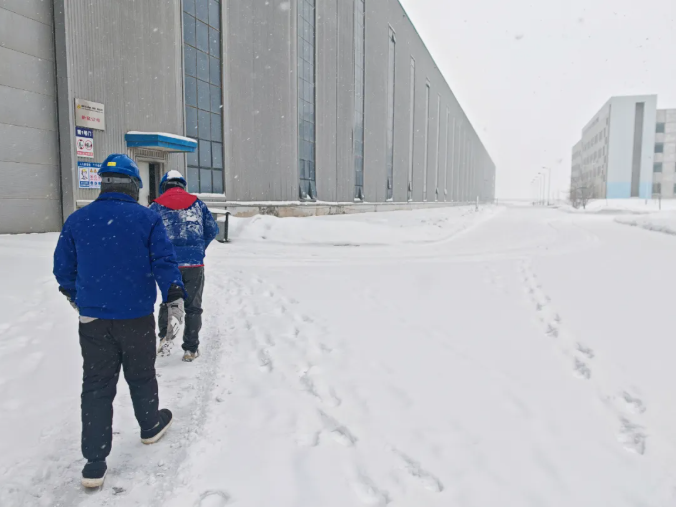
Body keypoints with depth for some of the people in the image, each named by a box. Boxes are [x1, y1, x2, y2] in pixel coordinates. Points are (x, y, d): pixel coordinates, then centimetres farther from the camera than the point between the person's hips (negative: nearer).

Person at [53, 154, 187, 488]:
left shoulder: (77, 220, 0)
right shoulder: (147, 218, -8)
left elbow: (63, 268, 9)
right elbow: (165, 263, -12)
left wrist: (75, 297, 26)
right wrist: (175, 301, -4)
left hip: (92, 319, 2)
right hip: (137, 318, -2)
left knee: (96, 386, 9)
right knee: (141, 376, 18)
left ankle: (94, 463, 12)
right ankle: (151, 426, 40)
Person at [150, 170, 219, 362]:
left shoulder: (156, 206, 4)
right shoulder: (197, 203, 8)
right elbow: (212, 230, 9)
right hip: (195, 262, 0)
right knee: (193, 306, 9)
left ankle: (165, 335, 0)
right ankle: (191, 349, 11)